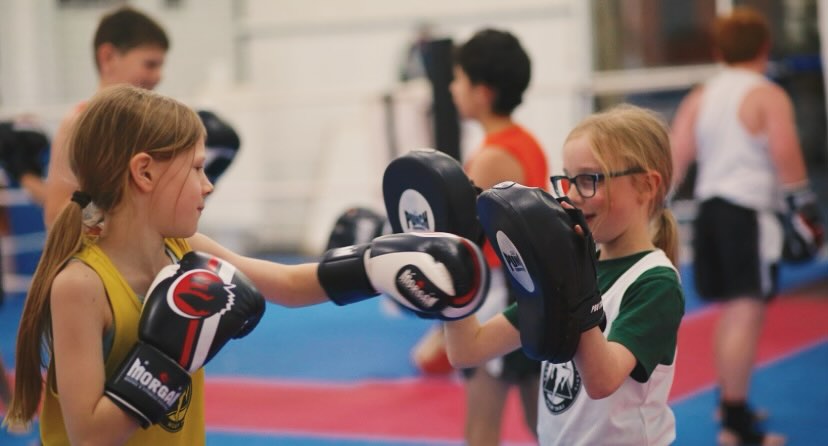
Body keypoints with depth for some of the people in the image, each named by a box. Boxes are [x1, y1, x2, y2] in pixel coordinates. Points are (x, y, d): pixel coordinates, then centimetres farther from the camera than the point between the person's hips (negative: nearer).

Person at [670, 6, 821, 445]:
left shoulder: (699, 97, 11)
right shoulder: (768, 97, -6)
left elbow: (675, 158, 6)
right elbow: (787, 159, -15)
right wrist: (805, 209, -10)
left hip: (709, 209, 7)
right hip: (749, 212, -7)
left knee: (731, 310, 21)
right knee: (747, 315, -9)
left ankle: (730, 402, 33)